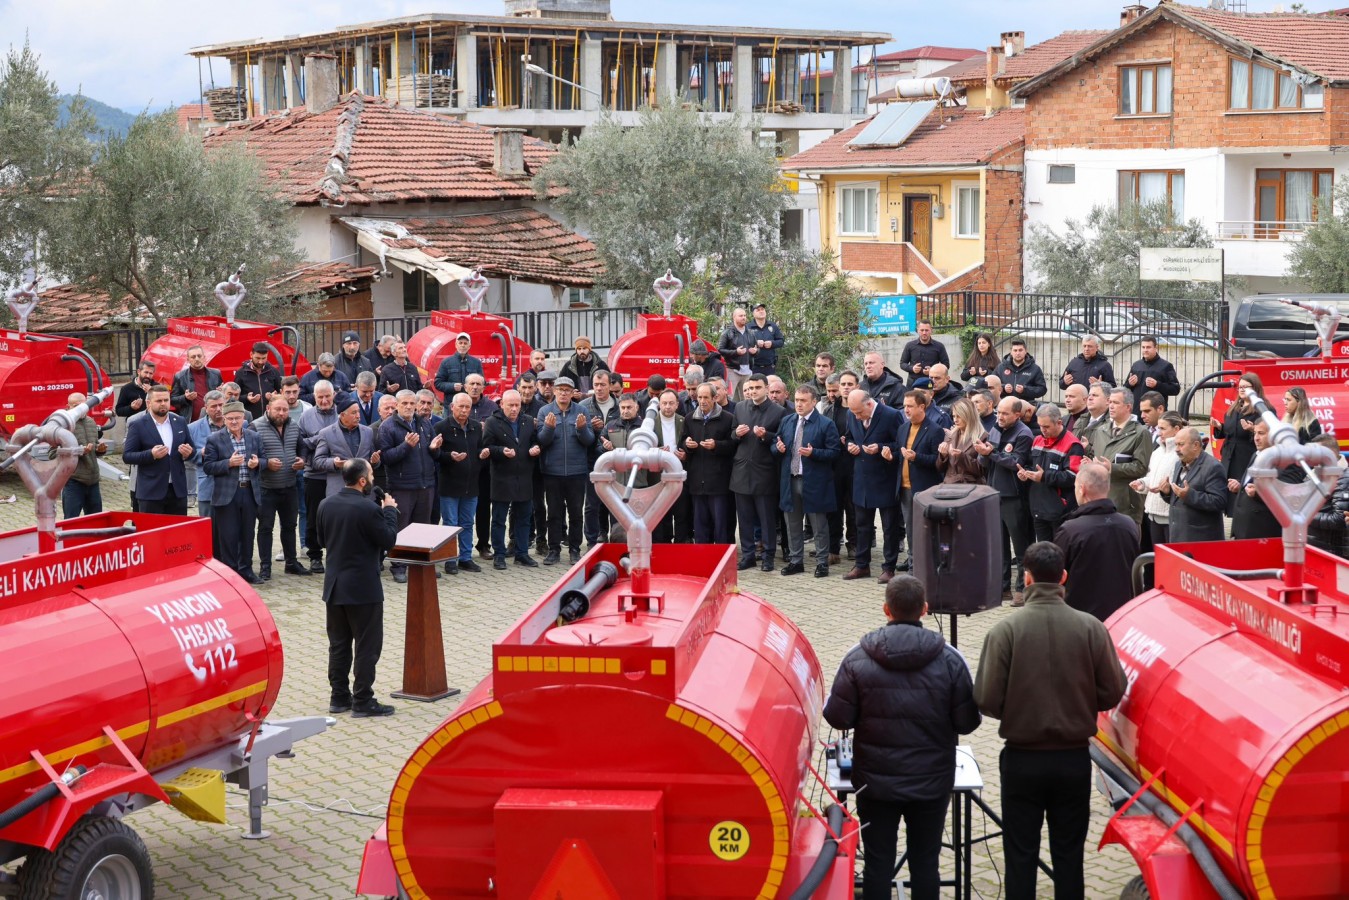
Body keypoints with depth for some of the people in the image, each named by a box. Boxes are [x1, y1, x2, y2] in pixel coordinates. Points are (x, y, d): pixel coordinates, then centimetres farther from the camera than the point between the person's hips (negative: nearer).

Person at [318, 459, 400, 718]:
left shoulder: (325, 505, 1)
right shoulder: (369, 509, -21)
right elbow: (388, 540, -11)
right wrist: (390, 511, 0)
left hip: (334, 586, 7)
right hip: (363, 588, -7)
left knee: (338, 645, 15)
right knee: (367, 646, 2)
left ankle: (339, 696, 20)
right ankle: (362, 701, 4)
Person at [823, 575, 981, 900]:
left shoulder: (857, 658, -11)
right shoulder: (949, 659, -10)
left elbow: (837, 718, -10)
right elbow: (967, 722, -8)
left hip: (876, 782, 0)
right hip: (932, 782, 0)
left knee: (878, 863, 10)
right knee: (925, 861, 11)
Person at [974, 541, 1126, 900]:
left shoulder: (1005, 630, -15)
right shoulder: (1091, 628, -10)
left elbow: (987, 700, -15)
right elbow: (1112, 693, -5)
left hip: (1022, 760, -2)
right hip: (1074, 759, 2)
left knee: (1021, 855, 10)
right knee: (1069, 855, 13)